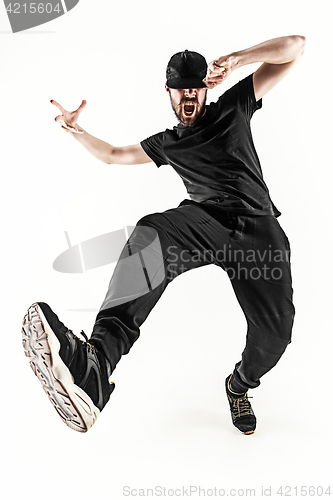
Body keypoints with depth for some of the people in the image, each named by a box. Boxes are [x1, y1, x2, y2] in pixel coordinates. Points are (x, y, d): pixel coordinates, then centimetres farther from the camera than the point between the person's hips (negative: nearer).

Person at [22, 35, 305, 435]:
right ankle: (94, 362, -58)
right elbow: (113, 154, 37)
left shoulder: (233, 106, 20)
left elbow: (295, 46, 18)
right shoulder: (167, 143, 28)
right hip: (206, 218, 1)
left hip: (257, 226, -1)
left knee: (274, 332, -18)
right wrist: (76, 130, 20)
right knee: (150, 235, -36)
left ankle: (240, 384, 21)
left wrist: (235, 59, 3)